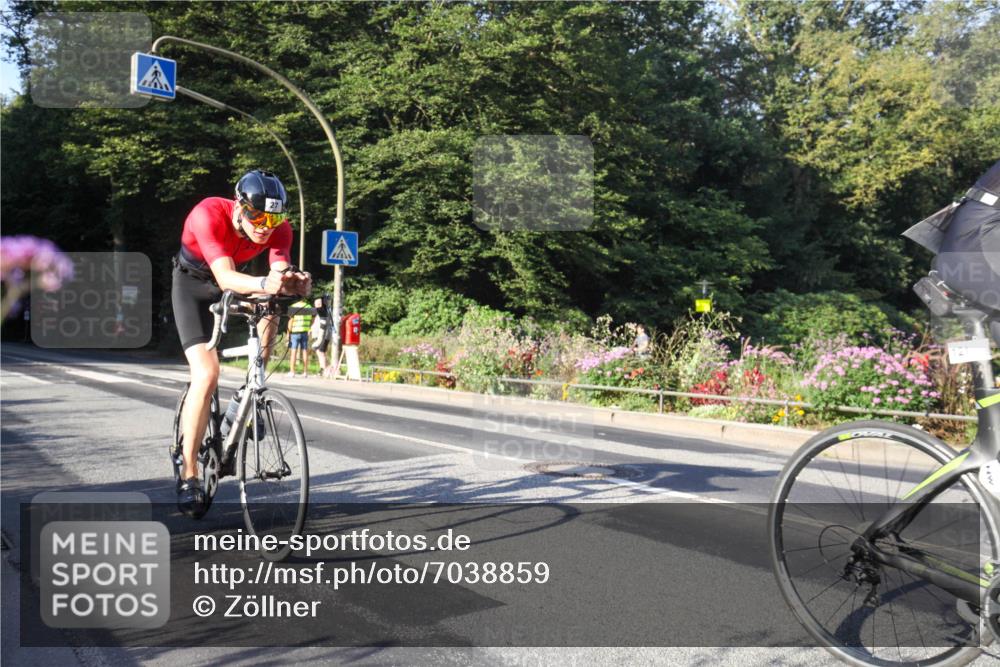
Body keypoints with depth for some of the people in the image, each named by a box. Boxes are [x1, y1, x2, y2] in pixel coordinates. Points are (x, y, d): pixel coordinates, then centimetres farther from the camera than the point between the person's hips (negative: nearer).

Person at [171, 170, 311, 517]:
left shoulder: (279, 228, -23)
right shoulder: (208, 214, -35)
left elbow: (280, 270, -35)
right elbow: (225, 277, -45)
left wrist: (295, 283, -59)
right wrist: (264, 283, -64)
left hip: (232, 283, 5)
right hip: (194, 284, -4)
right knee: (206, 374, -20)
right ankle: (188, 475, -11)